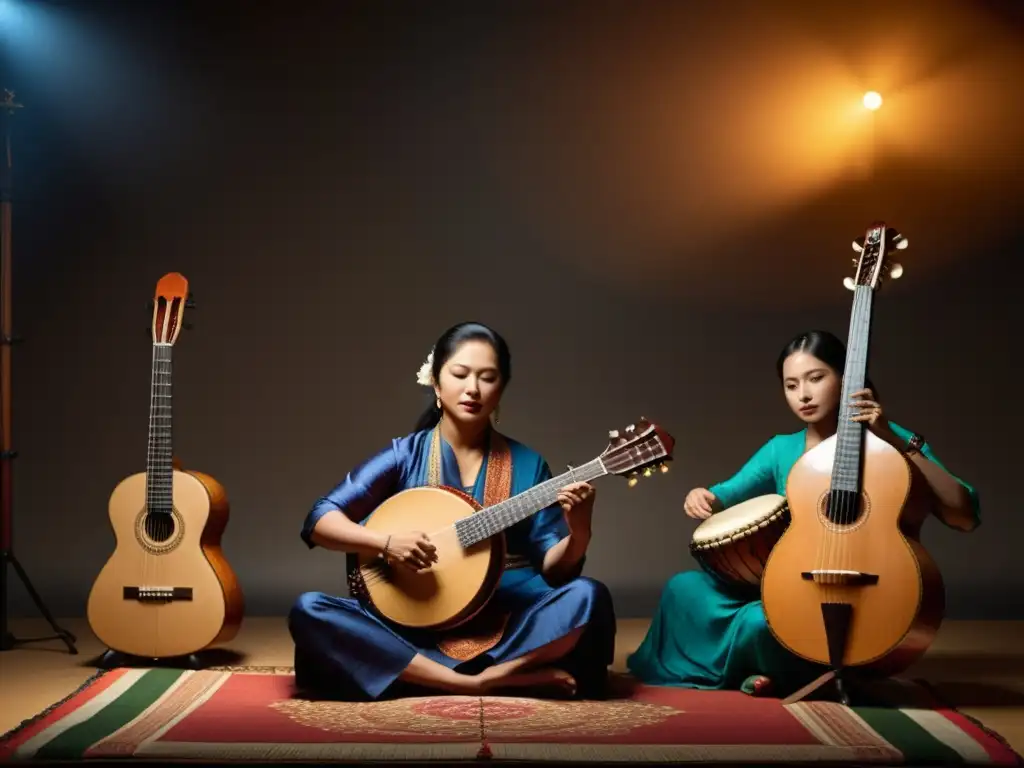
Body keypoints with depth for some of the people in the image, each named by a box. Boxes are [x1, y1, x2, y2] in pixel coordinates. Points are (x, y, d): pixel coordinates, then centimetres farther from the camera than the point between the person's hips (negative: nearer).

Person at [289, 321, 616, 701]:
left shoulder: (527, 466, 5)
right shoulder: (405, 456, 3)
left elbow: (552, 569, 1)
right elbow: (319, 521, -2)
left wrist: (578, 531, -20)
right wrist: (385, 542, -19)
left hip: (504, 624, -1)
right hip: (416, 627, 1)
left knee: (588, 596, -26)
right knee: (308, 611, -26)